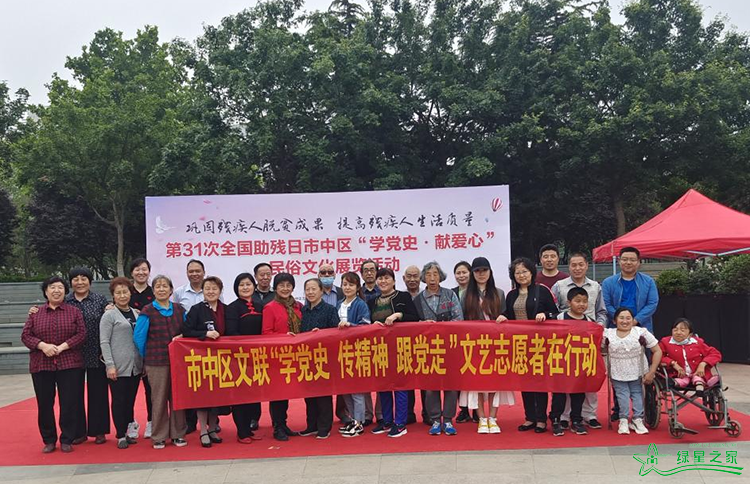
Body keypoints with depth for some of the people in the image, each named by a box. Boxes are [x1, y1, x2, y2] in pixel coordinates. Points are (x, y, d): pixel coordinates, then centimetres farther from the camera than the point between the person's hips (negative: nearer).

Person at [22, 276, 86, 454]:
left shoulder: (74, 311, 5)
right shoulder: (35, 313, 9)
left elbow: (82, 334, -3)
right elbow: (25, 335, 3)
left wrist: (63, 346, -15)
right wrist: (43, 346, -14)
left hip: (69, 364, -1)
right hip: (41, 365, 1)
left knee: (69, 403, 0)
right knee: (44, 404, 6)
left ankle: (67, 440, 11)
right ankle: (49, 440, 19)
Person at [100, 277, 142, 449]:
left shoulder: (136, 313, 12)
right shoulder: (109, 315, -3)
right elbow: (104, 342, -7)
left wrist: (143, 362, 13)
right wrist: (110, 365, -14)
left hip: (135, 366, 5)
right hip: (118, 367, -5)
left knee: (130, 400, 10)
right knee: (119, 401, 1)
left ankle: (128, 431, 20)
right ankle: (121, 435, 10)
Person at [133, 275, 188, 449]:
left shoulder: (179, 309, 7)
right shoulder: (147, 312, -4)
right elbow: (139, 337, -2)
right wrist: (147, 357, 3)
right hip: (156, 362, -3)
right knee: (159, 399, 4)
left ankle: (178, 434, 18)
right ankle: (158, 437, 14)